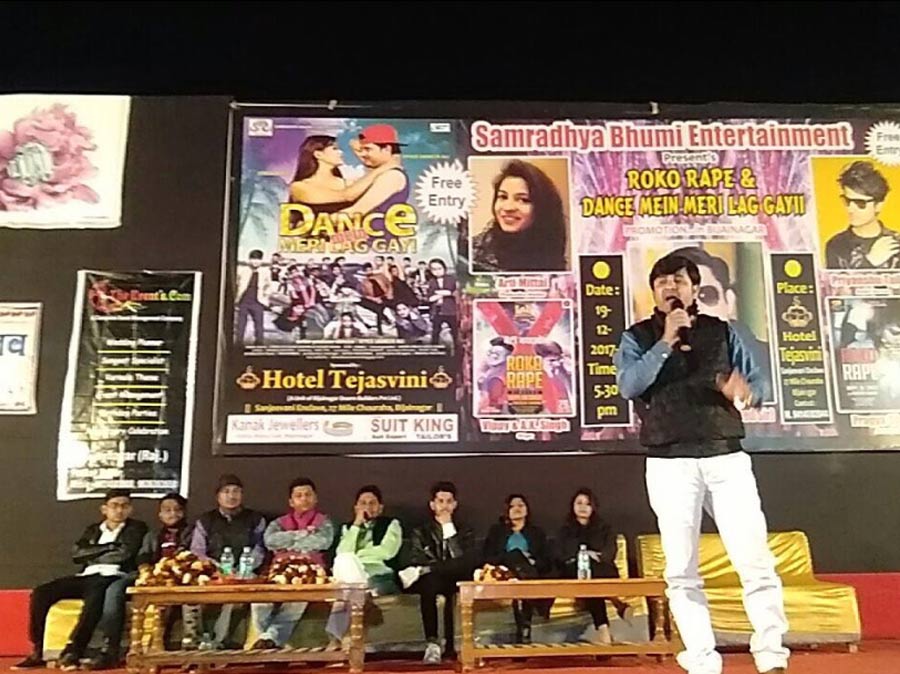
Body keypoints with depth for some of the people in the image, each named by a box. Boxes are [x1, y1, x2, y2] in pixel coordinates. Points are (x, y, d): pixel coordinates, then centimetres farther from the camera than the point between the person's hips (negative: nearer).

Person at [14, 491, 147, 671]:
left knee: (95, 595, -39)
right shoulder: (92, 530, 23)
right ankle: (38, 652, -11)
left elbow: (125, 554, -7)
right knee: (41, 592, -15)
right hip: (86, 577, 6)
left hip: (113, 578, -6)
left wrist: (93, 556, 5)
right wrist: (108, 548, -2)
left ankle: (72, 651, -35)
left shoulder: (137, 528, 8)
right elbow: (76, 554, 6)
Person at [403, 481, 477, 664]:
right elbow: (415, 561, -2)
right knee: (428, 581, -36)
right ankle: (432, 644, -39)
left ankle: (450, 644, -29)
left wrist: (449, 530, -9)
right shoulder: (420, 532, 16)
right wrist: (449, 566, -13)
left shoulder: (465, 532, 18)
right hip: (431, 582, 0)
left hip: (458, 581, 0)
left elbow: (469, 561, -2)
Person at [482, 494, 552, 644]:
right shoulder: (496, 531, 24)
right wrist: (508, 559, -9)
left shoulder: (537, 533, 26)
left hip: (532, 578, 1)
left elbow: (547, 563, 15)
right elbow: (488, 559, 8)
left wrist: (533, 562, -6)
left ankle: (523, 632, -42)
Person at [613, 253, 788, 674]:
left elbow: (758, 382, 10)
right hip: (670, 464, -1)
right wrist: (666, 341, -14)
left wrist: (744, 389, -13)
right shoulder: (637, 338, 8)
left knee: (756, 561, -3)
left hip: (727, 458, 1)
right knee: (682, 571, 2)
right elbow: (629, 386, -9)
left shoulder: (721, 331, 13)